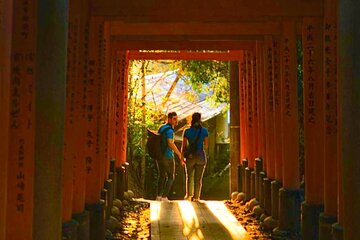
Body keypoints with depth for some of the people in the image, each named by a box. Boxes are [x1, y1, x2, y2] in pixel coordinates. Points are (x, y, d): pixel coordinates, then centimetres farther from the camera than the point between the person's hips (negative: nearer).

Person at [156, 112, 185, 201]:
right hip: (168, 156, -8)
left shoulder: (162, 128, 11)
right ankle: (164, 197, -3)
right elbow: (170, 143, -30)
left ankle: (159, 196, 17)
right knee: (171, 177, 4)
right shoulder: (169, 129, -17)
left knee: (162, 176, 19)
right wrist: (180, 155, -28)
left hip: (159, 155, 8)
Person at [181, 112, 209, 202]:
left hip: (190, 156, 0)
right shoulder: (204, 131, -4)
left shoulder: (187, 131, -4)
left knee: (189, 176, 18)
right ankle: (196, 197, 6)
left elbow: (183, 146, -2)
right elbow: (206, 146, 0)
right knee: (198, 178, 8)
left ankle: (188, 194, 13)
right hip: (201, 155, 0)